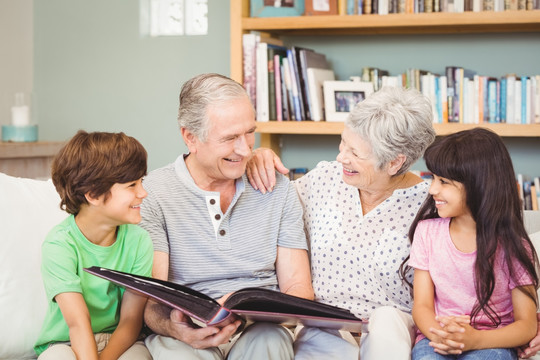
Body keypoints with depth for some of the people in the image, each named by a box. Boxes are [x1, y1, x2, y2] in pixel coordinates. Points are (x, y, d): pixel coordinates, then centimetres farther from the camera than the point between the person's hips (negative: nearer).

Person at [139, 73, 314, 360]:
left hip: (260, 329, 2)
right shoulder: (151, 194, 0)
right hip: (190, 336, -2)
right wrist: (174, 328, -31)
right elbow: (150, 303, -6)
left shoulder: (277, 189, 11)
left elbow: (297, 288, 7)